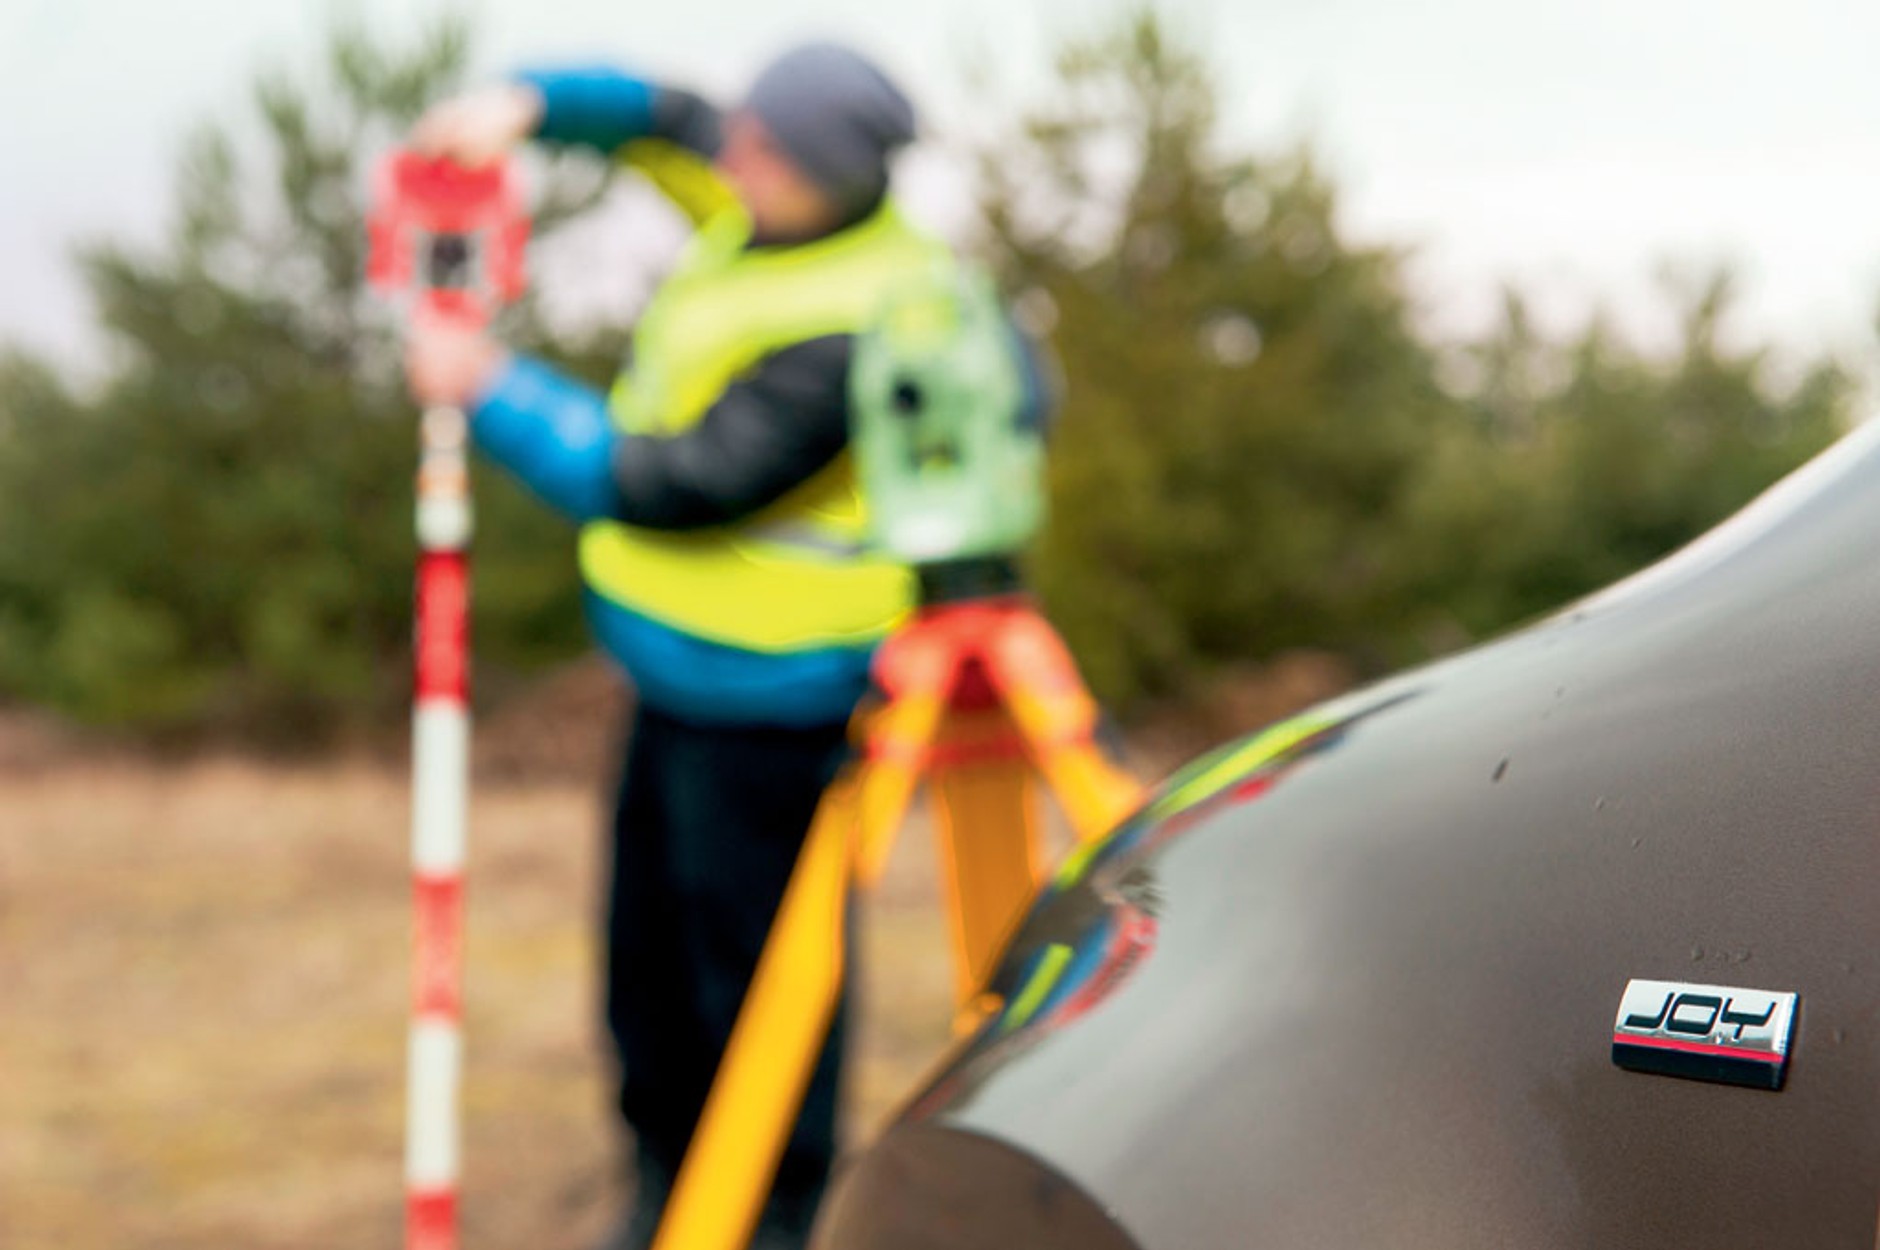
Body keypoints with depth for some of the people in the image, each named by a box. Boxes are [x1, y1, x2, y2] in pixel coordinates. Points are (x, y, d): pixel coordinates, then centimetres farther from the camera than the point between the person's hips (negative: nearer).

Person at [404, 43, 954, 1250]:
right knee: (651, 937, 19)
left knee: (753, 952, -1)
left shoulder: (849, 327, -28)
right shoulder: (775, 198, 0)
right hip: (687, 665, 10)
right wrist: (524, 101, -7)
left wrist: (496, 390, -19)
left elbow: (677, 485, -27)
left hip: (766, 696, -10)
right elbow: (655, 116, 15)